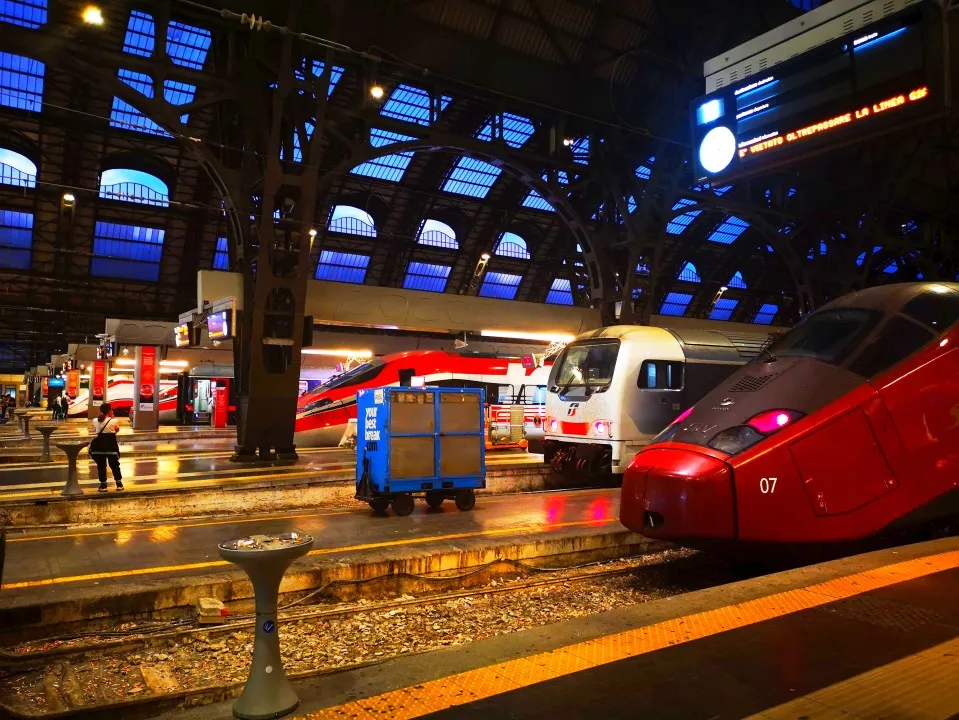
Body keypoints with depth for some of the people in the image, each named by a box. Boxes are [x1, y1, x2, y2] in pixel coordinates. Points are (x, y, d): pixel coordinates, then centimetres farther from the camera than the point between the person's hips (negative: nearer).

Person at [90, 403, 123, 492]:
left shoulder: (96, 421, -3)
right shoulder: (113, 421, -11)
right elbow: (117, 429, 7)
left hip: (100, 444, 1)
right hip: (111, 444, -1)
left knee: (101, 465, 10)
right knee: (114, 464, 12)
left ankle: (103, 486, 11)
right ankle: (119, 484, 16)